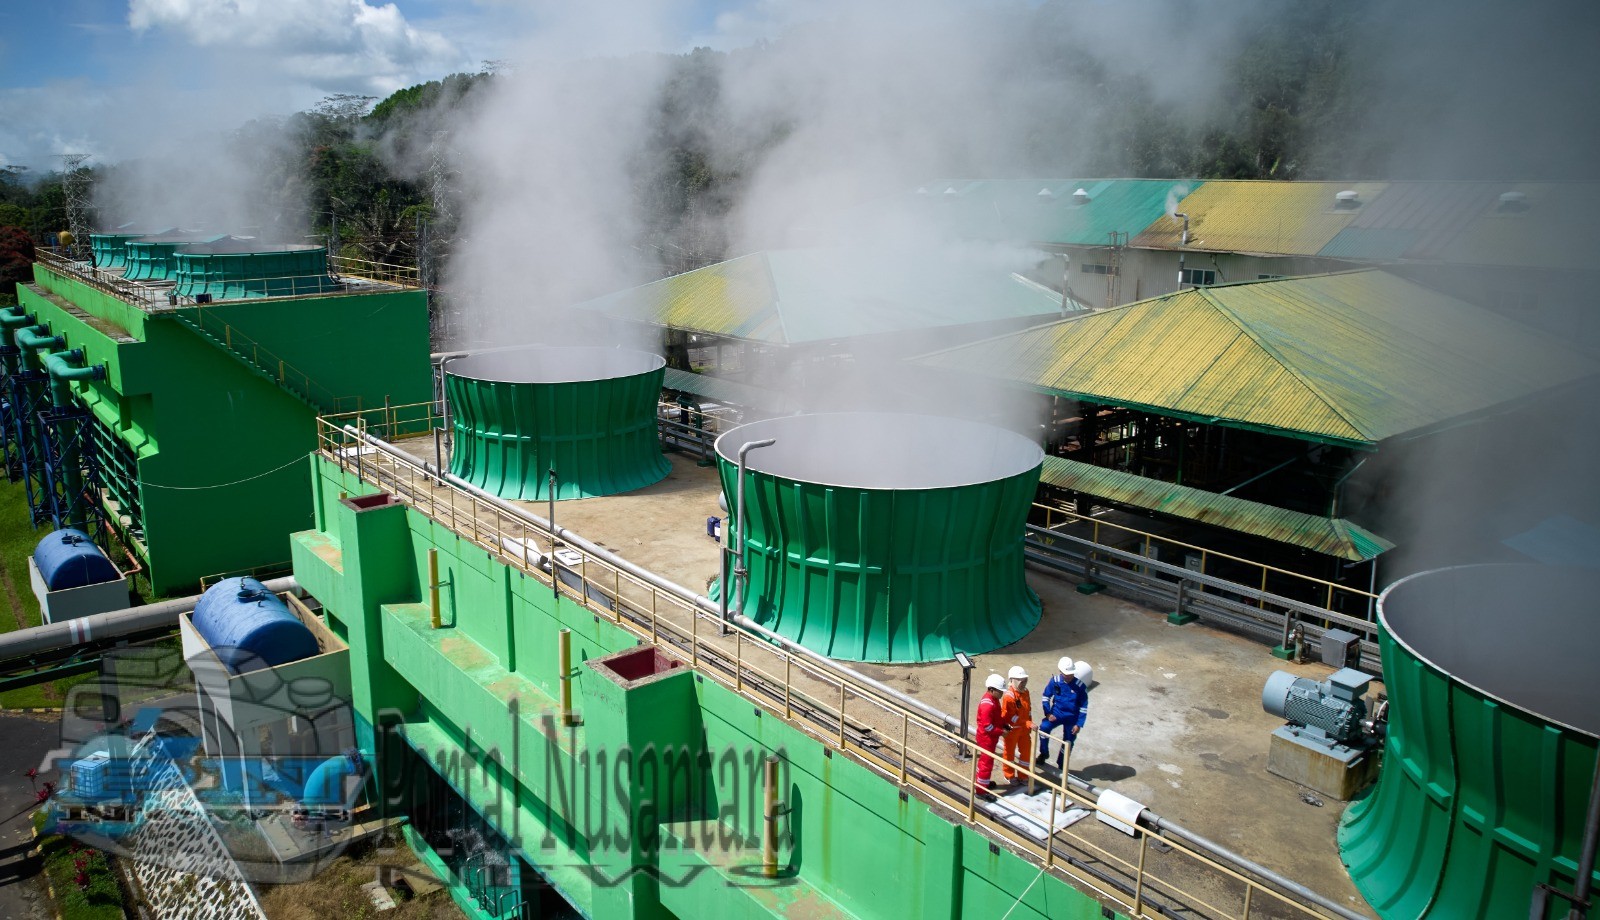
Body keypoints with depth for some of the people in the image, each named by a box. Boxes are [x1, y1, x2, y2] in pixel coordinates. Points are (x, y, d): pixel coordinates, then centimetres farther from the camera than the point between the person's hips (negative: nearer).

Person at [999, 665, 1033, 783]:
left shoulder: (1025, 692, -1)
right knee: (1009, 752, 12)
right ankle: (1009, 776, 31)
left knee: (1026, 751, 14)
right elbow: (1012, 716, -26)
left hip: (1024, 728, 7)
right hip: (1011, 728, -7)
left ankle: (1022, 775, 32)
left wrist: (1029, 725, 12)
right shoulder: (1009, 696, -26)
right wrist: (1028, 723, -29)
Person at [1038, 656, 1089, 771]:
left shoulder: (1080, 686, -17)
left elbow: (1084, 707, -8)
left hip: (1071, 718, 0)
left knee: (1068, 743, 10)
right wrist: (1048, 713, -7)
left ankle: (1061, 765, 31)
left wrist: (1079, 724, -9)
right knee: (1044, 727, -24)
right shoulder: (1055, 681, -13)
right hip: (1056, 714, 0)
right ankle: (1044, 754, -2)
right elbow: (1046, 696, 1)